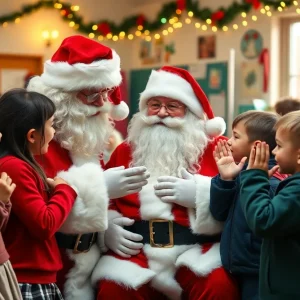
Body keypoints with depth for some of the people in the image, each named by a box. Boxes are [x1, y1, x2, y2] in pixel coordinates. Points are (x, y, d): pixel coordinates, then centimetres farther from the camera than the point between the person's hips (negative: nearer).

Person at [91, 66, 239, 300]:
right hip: (137, 253, 2)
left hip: (198, 251, -2)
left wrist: (200, 194, -14)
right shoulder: (125, 151, 15)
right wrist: (108, 227, 1)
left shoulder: (215, 147, 7)